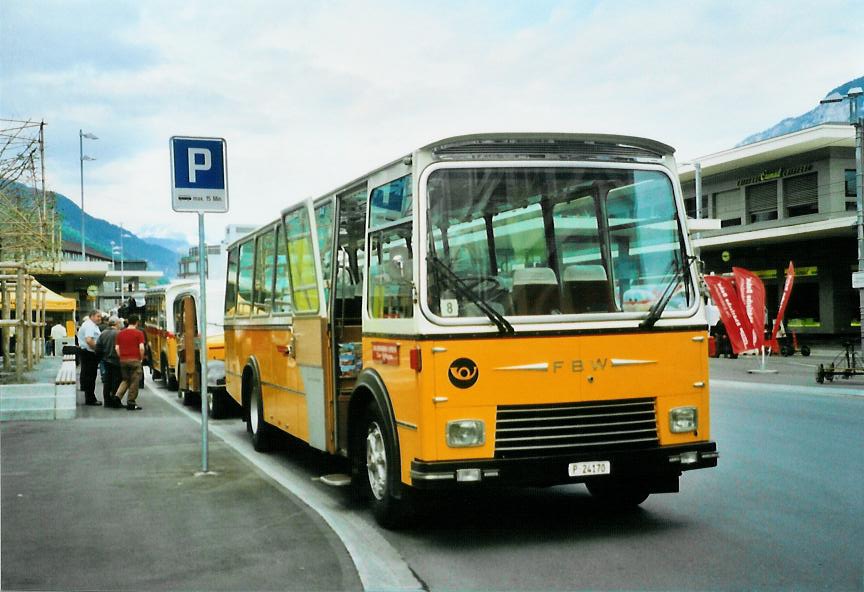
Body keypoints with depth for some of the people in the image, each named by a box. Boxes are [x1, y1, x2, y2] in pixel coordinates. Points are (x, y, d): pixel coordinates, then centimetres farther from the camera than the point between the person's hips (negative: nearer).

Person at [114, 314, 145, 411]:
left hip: (123, 360, 5)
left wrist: (121, 357, 13)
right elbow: (141, 348, -14)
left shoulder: (120, 333, 8)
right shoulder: (138, 333, -6)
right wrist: (141, 358, 0)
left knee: (125, 380, 20)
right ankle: (131, 403, 5)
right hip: (134, 360, -5)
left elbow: (117, 348, 5)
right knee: (134, 382, 3)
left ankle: (118, 396, 0)